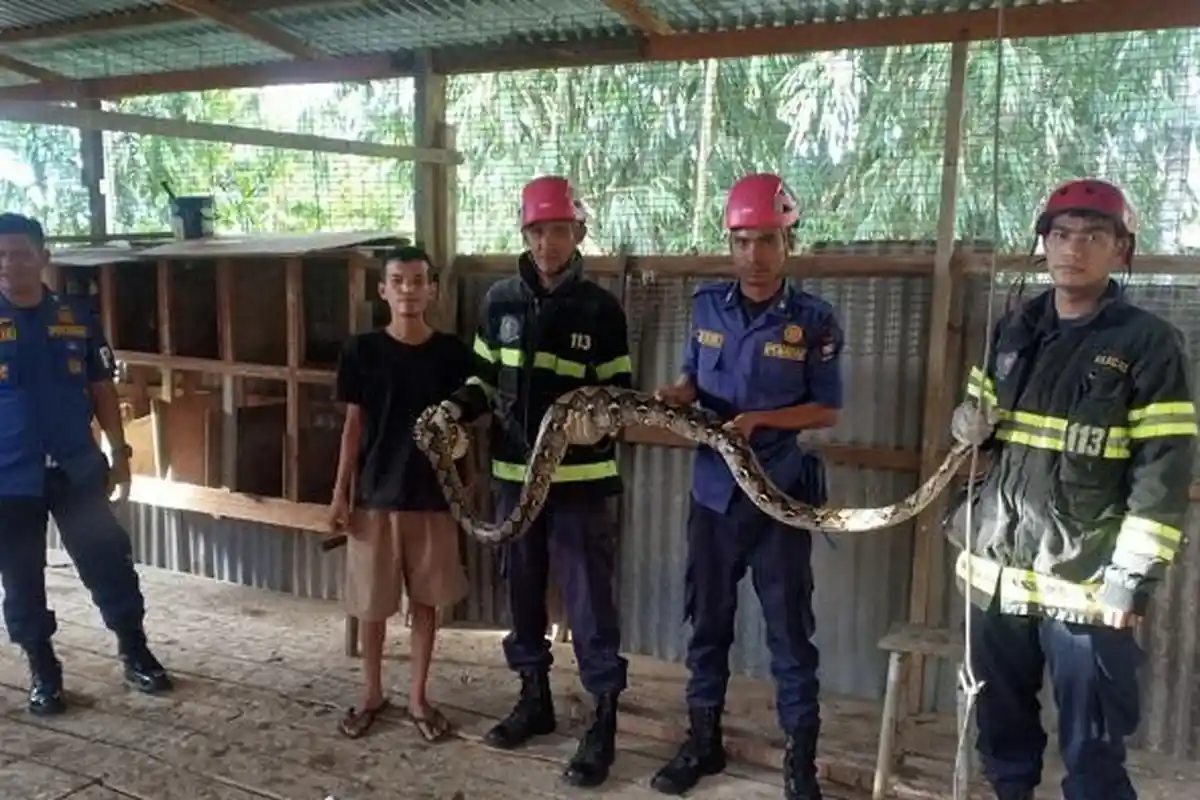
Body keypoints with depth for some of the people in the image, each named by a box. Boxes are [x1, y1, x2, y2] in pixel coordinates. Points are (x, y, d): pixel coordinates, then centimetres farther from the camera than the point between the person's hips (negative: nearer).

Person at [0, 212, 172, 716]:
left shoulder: (78, 317, 1)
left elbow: (102, 391, 7)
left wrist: (119, 455, 5)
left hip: (77, 470, 1)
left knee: (110, 563, 7)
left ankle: (135, 654, 24)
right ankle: (43, 672, 27)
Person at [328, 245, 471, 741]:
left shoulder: (452, 353, -3)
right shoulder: (361, 350, -4)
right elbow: (353, 426, 0)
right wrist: (340, 492, -2)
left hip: (434, 495, 1)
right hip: (374, 494, 0)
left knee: (426, 600, 10)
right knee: (372, 602, 10)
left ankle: (418, 696, 25)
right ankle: (372, 692, 29)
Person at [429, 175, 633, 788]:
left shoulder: (600, 308, -5)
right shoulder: (500, 301, 5)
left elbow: (620, 392, -1)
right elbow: (485, 377, 13)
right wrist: (457, 408, -5)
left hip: (580, 477, -4)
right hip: (514, 472, 4)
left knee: (589, 600, -1)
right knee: (522, 592, 16)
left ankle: (604, 721, 11)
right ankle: (534, 699, 34)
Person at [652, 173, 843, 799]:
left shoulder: (814, 319, -7)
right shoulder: (707, 305, 3)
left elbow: (827, 410, -6)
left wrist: (759, 419, -19)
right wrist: (675, 395, -11)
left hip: (782, 494, -3)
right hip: (713, 488, 4)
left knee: (790, 630, 6)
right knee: (707, 620, 14)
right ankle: (703, 740, 31)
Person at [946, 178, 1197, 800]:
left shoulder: (1148, 342, -6)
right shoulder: (1014, 328, 11)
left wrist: (1133, 575, -15)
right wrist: (972, 423, -1)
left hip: (1086, 580, -5)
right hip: (998, 566, 5)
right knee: (1001, 724, 19)